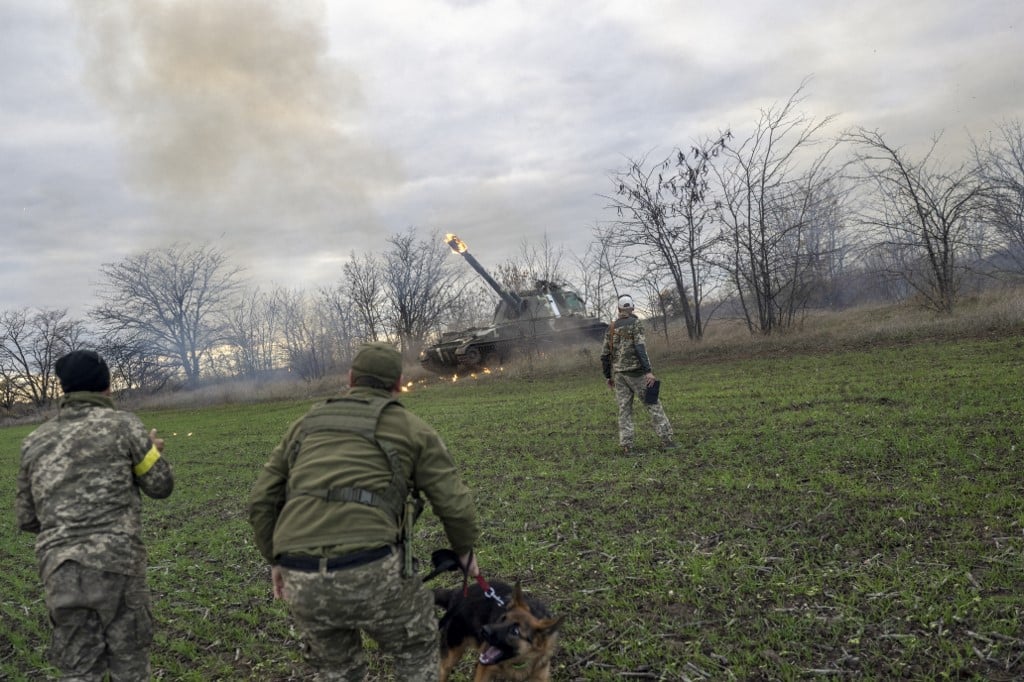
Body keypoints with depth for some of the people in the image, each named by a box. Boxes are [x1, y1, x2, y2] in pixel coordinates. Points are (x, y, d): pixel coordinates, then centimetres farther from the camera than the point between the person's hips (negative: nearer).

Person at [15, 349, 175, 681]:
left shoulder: (34, 441, 11)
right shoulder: (121, 424, -2)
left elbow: (26, 519, 16)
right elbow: (161, 486, 4)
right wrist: (153, 451, 23)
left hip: (59, 572, 4)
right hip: (116, 564, -4)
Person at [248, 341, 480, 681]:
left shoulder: (306, 424, 22)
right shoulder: (410, 428, 12)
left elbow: (262, 502, 21)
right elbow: (454, 504, 11)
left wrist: (276, 560, 33)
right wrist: (465, 549, 29)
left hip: (301, 580, 4)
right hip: (372, 571, -4)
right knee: (417, 653, 24)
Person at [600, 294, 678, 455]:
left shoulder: (611, 328, 10)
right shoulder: (636, 323, -6)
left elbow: (605, 355, 10)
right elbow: (640, 348, -18)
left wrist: (608, 376, 19)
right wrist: (648, 371, -22)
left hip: (619, 374, 5)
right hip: (636, 372, -5)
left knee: (624, 410, 6)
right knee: (653, 405, 2)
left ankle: (626, 446, 0)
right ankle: (667, 440, 1)